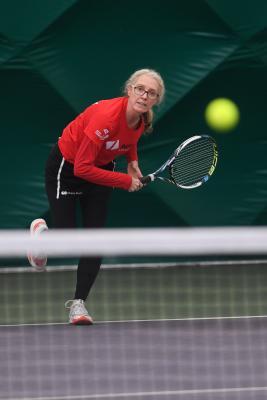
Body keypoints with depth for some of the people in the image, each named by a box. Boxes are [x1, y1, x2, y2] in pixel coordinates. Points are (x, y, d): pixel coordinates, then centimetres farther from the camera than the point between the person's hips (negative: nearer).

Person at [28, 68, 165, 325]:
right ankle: (41, 232, 29)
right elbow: (82, 168, -33)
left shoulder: (142, 121, -13)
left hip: (101, 168, 6)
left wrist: (133, 162, -3)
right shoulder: (106, 116, -36)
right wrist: (126, 182, -26)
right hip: (66, 167, -6)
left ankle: (78, 303, 6)